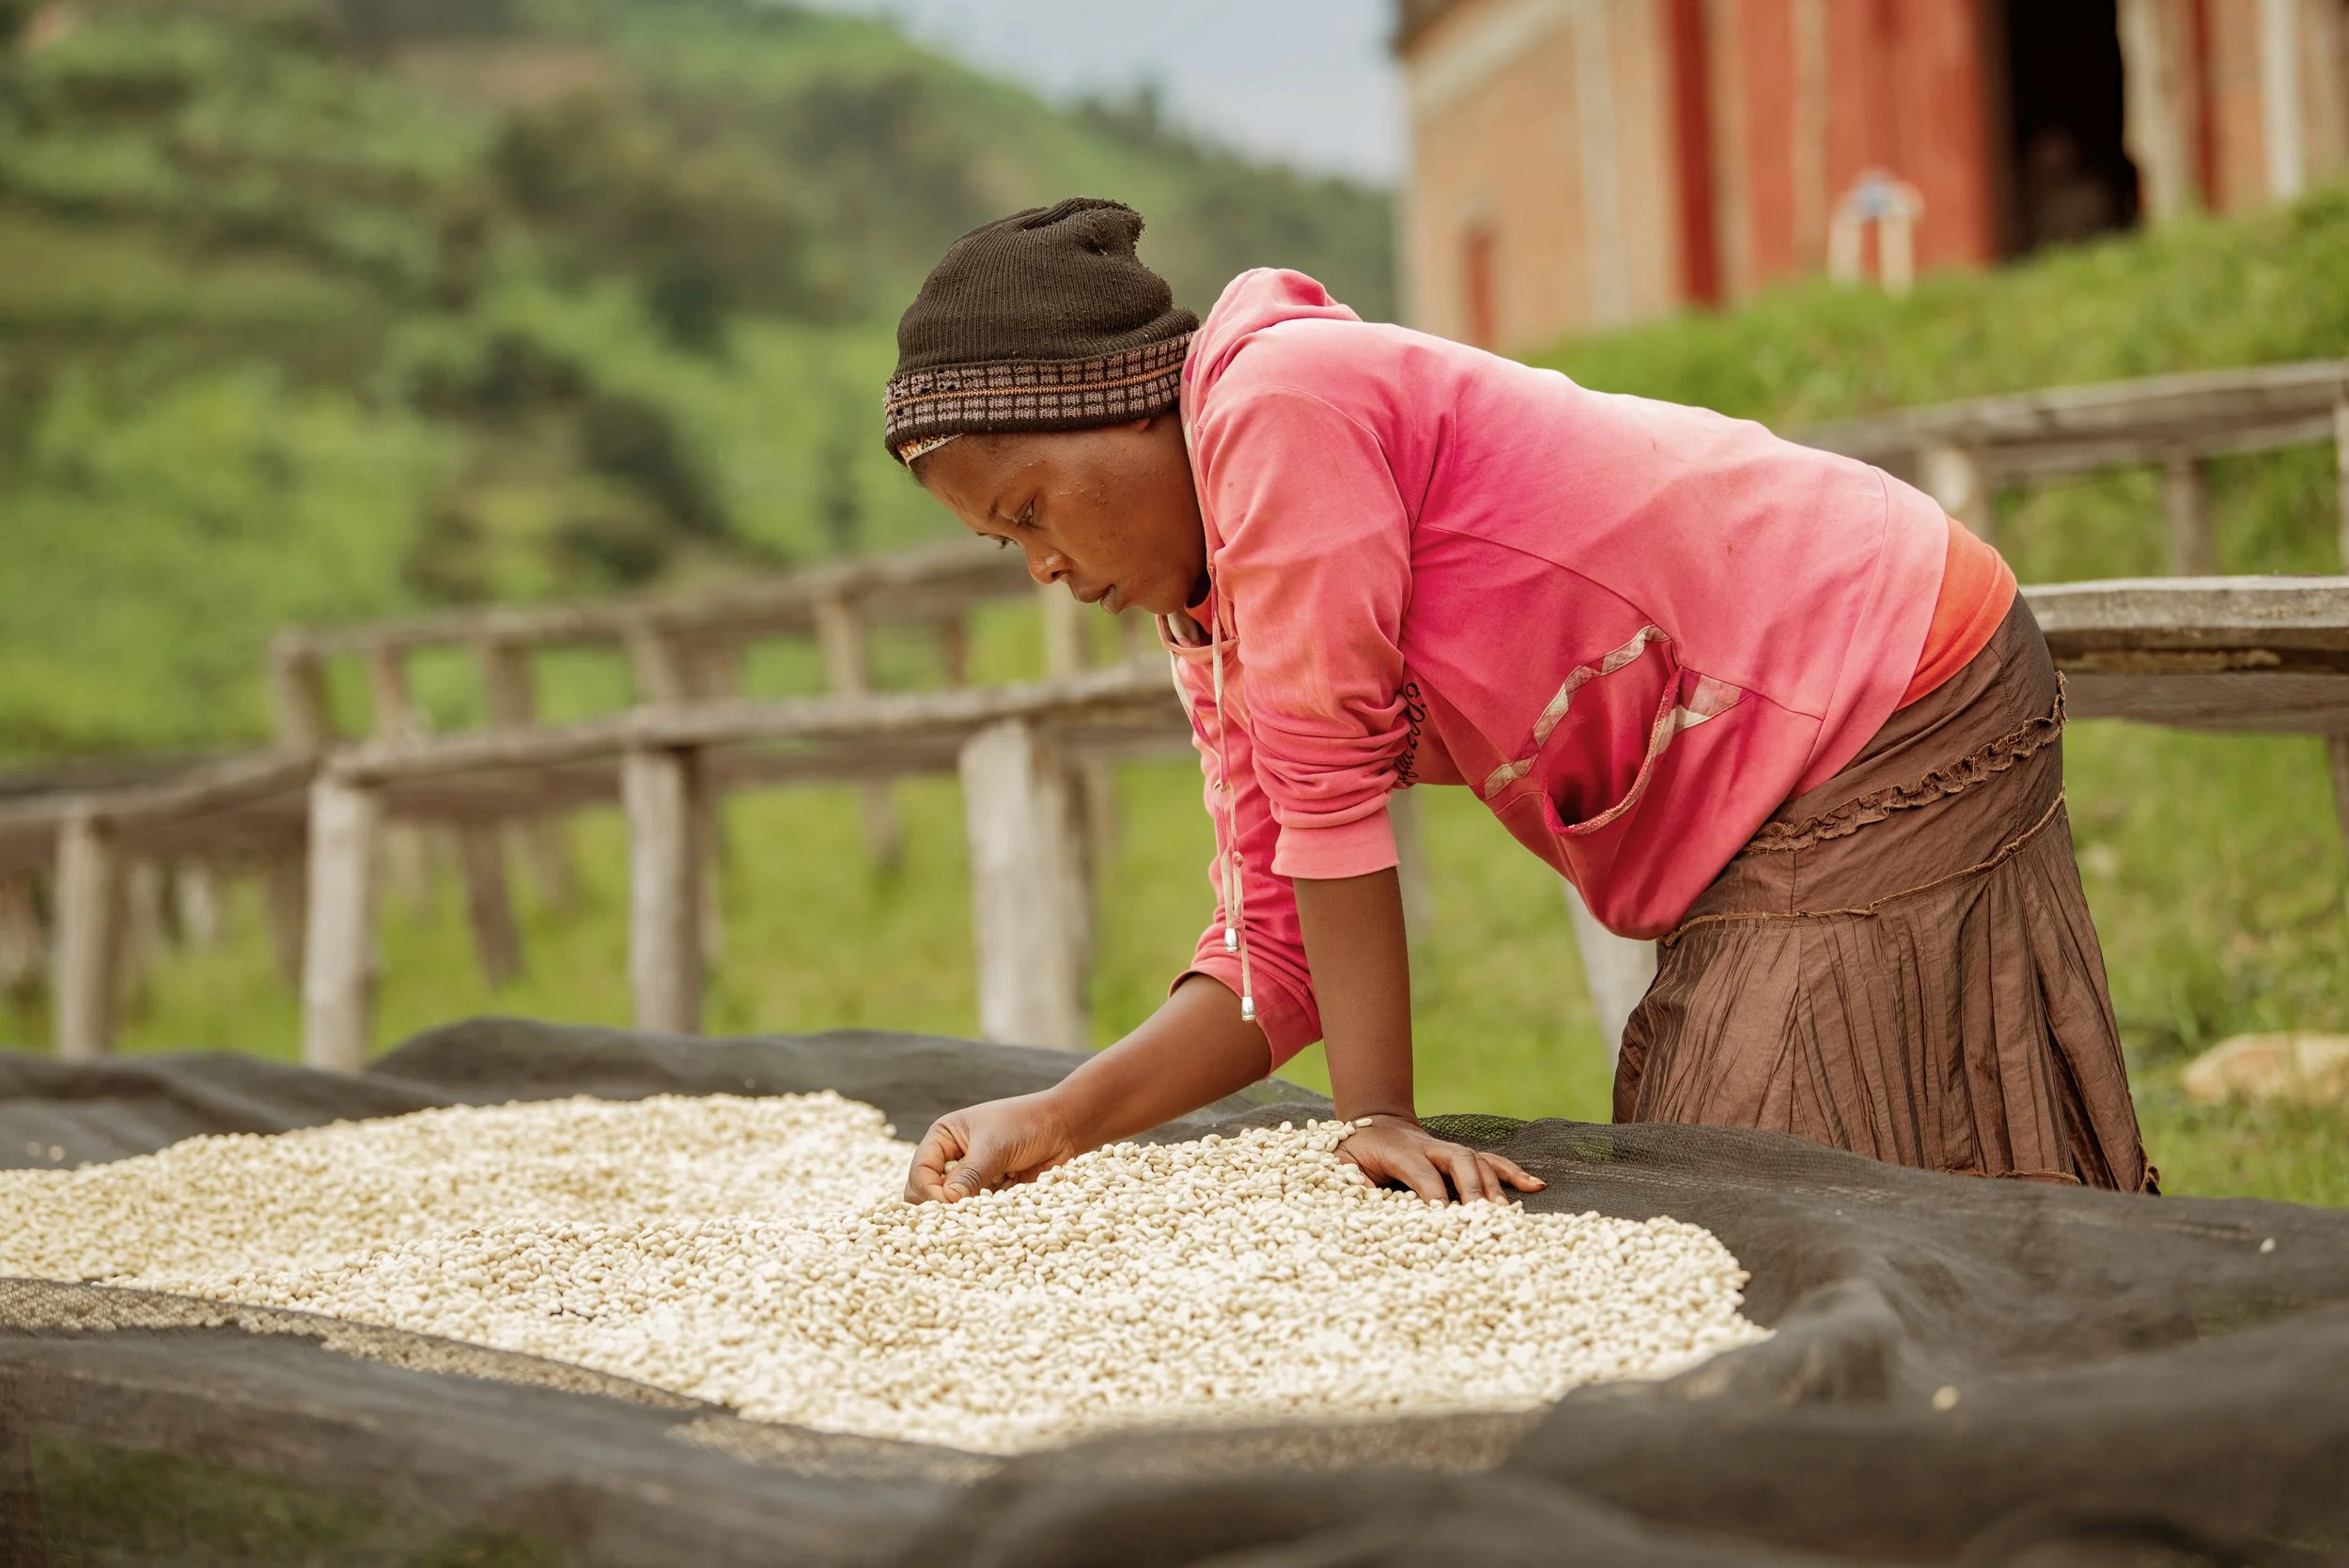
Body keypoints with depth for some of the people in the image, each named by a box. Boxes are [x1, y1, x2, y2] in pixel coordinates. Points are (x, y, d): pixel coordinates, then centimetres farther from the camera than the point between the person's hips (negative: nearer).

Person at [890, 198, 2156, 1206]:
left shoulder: (1279, 400, -19)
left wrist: (1375, 1118, -18)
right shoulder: (1212, 633, 10)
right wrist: (1058, 1123, -5)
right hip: (1765, 823, 9)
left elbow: (1329, 782, -20)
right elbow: (1279, 950, 8)